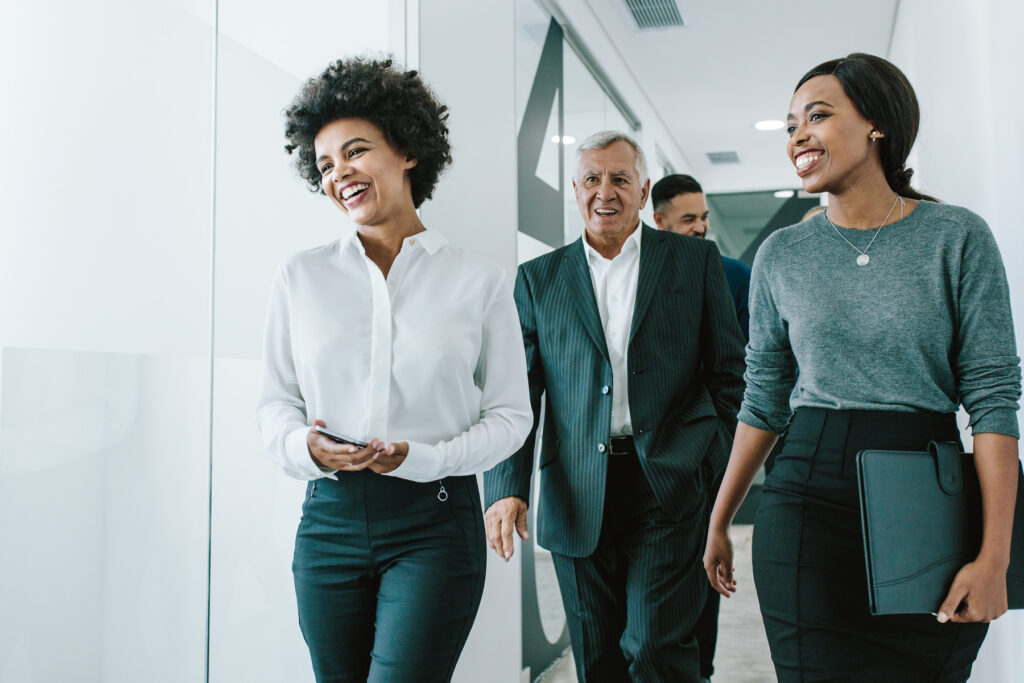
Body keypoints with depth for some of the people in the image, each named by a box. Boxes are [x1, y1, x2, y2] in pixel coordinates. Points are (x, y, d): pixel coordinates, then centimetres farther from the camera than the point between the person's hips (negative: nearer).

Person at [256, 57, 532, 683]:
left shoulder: (479, 282, 0)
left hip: (436, 521, -2)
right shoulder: (299, 278, 6)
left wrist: (423, 458, -13)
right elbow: (276, 401, 11)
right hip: (329, 519, 3)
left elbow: (510, 413, 2)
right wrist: (304, 447, -11)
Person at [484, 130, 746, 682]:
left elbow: (729, 373, 7)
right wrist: (506, 487, -6)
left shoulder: (695, 259, 8)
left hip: (670, 486, -2)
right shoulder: (539, 278, 11)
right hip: (578, 500, 2)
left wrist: (723, 467, -3)